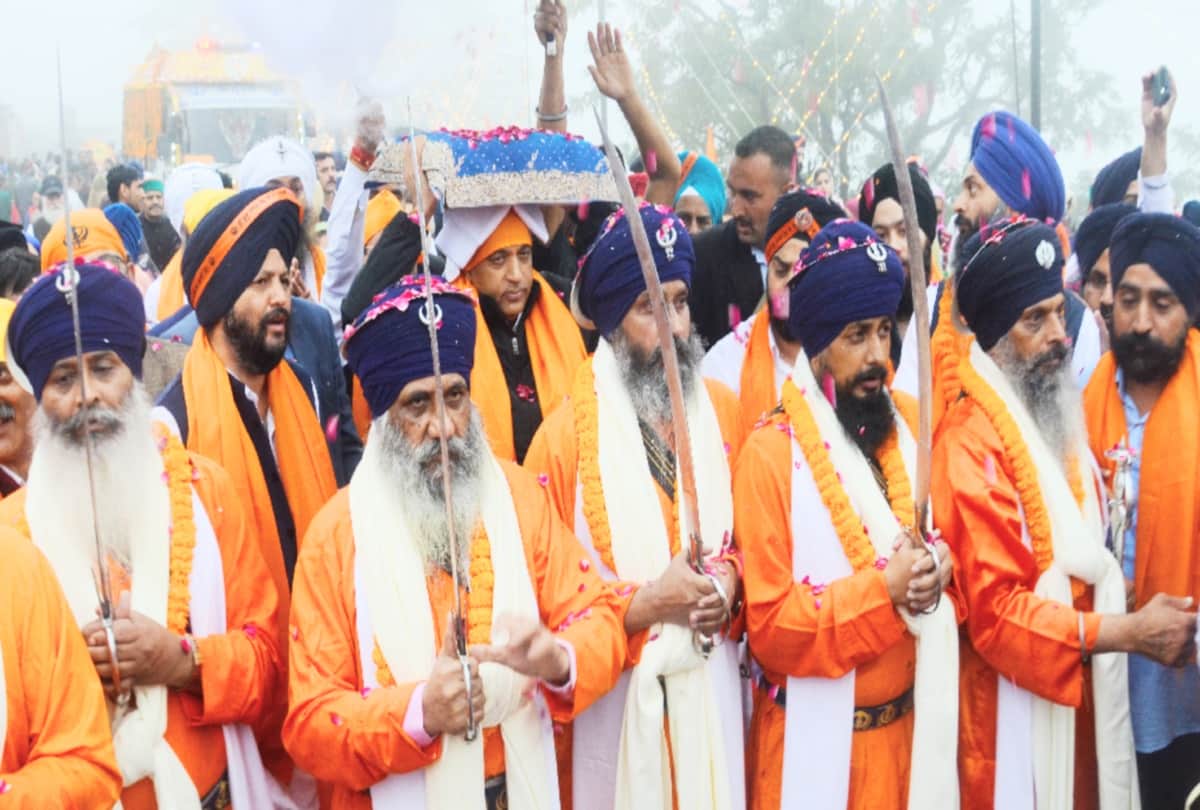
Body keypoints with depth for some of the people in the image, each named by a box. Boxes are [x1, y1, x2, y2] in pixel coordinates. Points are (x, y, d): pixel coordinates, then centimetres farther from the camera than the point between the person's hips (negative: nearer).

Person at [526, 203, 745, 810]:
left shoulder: (722, 411, 2)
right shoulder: (566, 435, -10)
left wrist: (730, 582, -6)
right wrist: (643, 604, -17)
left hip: (711, 688, 4)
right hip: (616, 699, -3)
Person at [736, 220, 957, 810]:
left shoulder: (909, 424, 2)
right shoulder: (771, 453, -16)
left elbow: (946, 537, 12)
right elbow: (771, 628, -16)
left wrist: (937, 568, -10)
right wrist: (882, 589, -25)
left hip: (909, 719, 5)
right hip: (816, 736, -5)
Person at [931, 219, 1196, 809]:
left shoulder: (1056, 412, 9)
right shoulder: (972, 444, -20)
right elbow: (996, 611, -23)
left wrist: (1134, 612, 4)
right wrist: (1129, 633, -20)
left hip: (1083, 697, 8)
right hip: (1021, 716, -8)